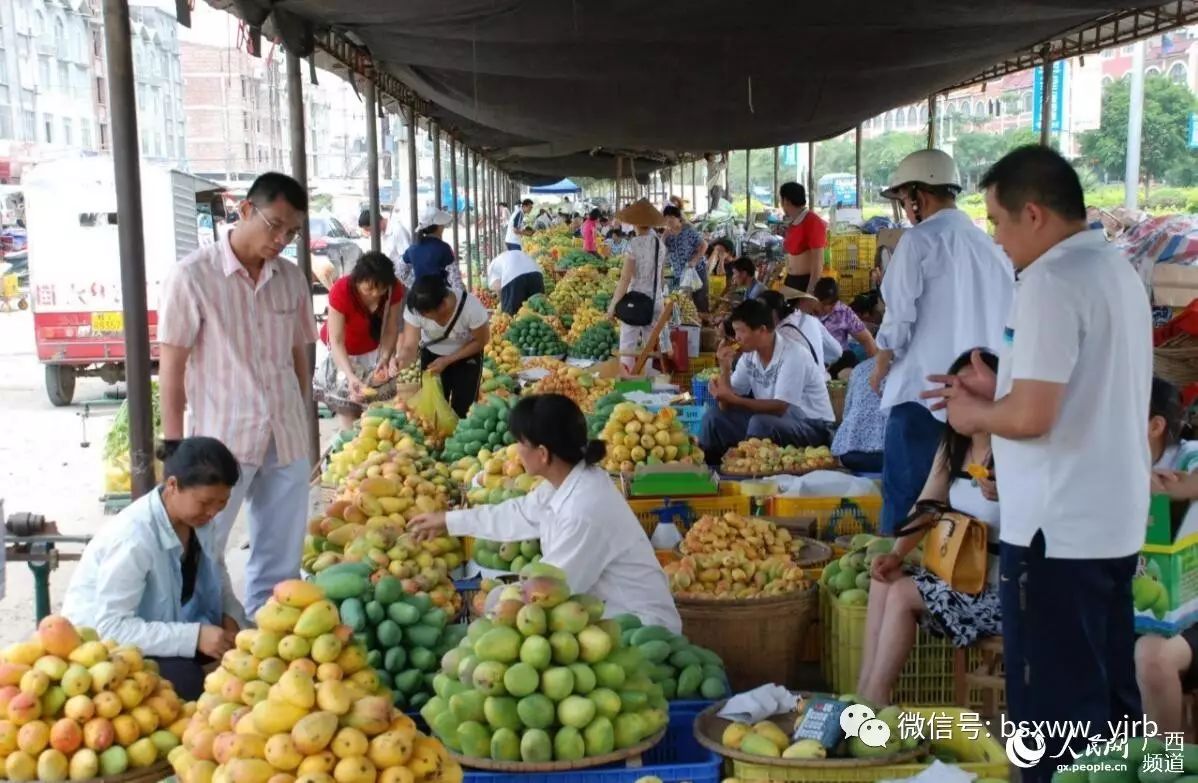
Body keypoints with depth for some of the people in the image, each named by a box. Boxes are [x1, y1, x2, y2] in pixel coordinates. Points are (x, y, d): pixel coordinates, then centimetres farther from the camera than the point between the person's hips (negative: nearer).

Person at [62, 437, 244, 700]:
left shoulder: (198, 520, -10)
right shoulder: (133, 537, -32)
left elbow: (218, 579, 8)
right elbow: (110, 626, -33)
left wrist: (231, 617, -13)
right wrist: (193, 636, -38)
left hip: (166, 625, 7)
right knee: (186, 679, -31)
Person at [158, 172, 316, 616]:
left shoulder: (291, 279, 7)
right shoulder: (192, 277, -8)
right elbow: (171, 367, -7)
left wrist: (304, 425, 15)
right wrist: (175, 446, -8)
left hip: (286, 438, 5)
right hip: (220, 440, -5)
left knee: (282, 559, 12)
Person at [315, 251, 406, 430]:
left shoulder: (394, 290, -24)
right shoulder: (341, 291, -34)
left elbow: (391, 330, -16)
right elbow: (337, 341, -33)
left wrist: (385, 359, -33)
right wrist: (350, 376, -45)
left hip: (373, 350, 3)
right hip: (343, 352, -3)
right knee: (347, 406, -8)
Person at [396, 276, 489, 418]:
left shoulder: (471, 307, -35)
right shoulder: (415, 308, -29)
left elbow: (480, 341, -19)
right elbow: (409, 346, -27)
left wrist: (446, 361, -25)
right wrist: (401, 359, -51)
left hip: (467, 355, -2)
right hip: (432, 354, 2)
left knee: (463, 409, -5)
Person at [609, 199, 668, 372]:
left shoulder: (634, 244, -14)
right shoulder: (660, 244, 3)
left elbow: (625, 278, -16)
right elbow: (661, 276, 11)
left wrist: (613, 304, -11)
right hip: (656, 300, 5)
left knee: (628, 345, 1)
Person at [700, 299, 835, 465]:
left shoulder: (793, 355, -22)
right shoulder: (749, 355, -1)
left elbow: (780, 408, -27)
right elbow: (727, 405, -1)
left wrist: (734, 399, -32)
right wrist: (725, 368, -16)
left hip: (813, 427, -7)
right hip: (773, 418, 7)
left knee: (760, 423, -33)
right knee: (714, 415, -4)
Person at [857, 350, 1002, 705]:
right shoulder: (952, 447, 9)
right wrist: (896, 555, -3)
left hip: (1002, 585, -8)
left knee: (902, 593, -16)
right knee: (883, 581, -9)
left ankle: (873, 697, -4)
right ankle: (866, 695, -9)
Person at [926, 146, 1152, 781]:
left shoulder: (1051, 281, -18)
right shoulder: (1117, 270, 11)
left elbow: (1030, 417, -23)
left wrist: (976, 415, -5)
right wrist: (1000, 386, 15)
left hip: (1058, 531, -9)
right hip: (1115, 522, 9)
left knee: (1054, 704, 1)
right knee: (1108, 693, 19)